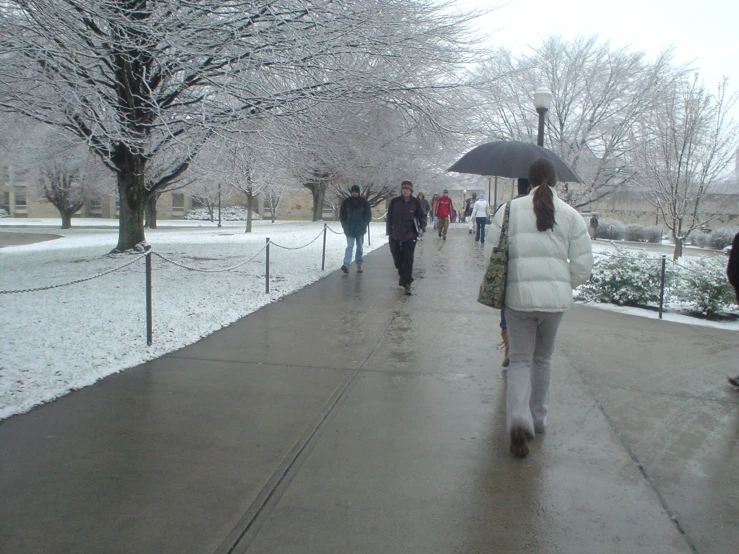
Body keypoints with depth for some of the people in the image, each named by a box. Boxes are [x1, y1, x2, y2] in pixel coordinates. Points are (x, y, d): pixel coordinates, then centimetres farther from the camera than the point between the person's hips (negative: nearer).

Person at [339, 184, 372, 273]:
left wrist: (364, 224, -2)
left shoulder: (363, 201, 0)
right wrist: (344, 224, -1)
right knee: (349, 246, -11)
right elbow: (341, 213, 6)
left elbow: (368, 214, 5)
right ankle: (346, 264, -20)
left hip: (360, 228, 1)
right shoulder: (346, 201, 0)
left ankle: (360, 265, 15)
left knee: (359, 246, 8)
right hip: (349, 228, -1)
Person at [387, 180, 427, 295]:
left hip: (410, 236, -2)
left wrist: (422, 227, -7)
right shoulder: (394, 202, 0)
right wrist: (389, 232, 3)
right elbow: (389, 217, 6)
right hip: (395, 236, 2)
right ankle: (403, 276, 36)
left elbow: (422, 216, 9)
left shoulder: (415, 203, -1)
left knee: (408, 260, -7)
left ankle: (407, 283, -2)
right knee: (397, 259, 11)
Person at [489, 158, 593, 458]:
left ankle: (519, 420, -13)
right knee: (543, 358, 19)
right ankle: (538, 418, 29)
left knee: (520, 359, 7)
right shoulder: (571, 215, 2)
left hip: (518, 296, -1)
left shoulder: (510, 209, -1)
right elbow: (583, 266, 1)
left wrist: (501, 286, 14)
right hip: (556, 297, 2)